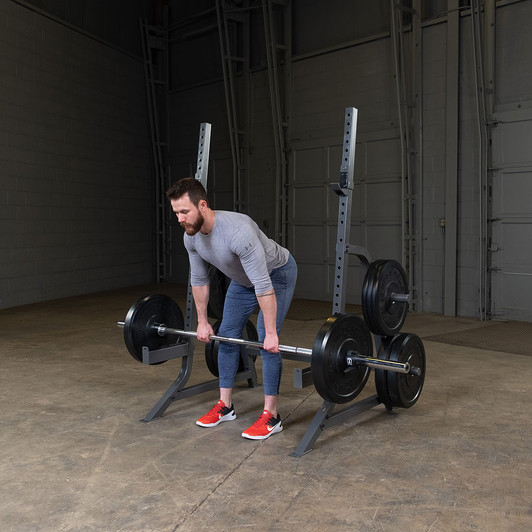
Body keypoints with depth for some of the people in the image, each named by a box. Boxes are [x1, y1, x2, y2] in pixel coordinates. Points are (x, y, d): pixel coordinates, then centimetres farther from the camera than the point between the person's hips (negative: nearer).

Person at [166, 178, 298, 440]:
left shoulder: (237, 231, -41)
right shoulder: (191, 237, -16)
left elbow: (263, 285, -39)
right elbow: (198, 280, 0)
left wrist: (271, 333, -34)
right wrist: (202, 321, 4)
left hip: (277, 273, -7)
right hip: (243, 279, 8)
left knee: (266, 341, -15)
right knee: (226, 335, 5)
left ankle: (271, 416, -4)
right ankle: (225, 406, 17)